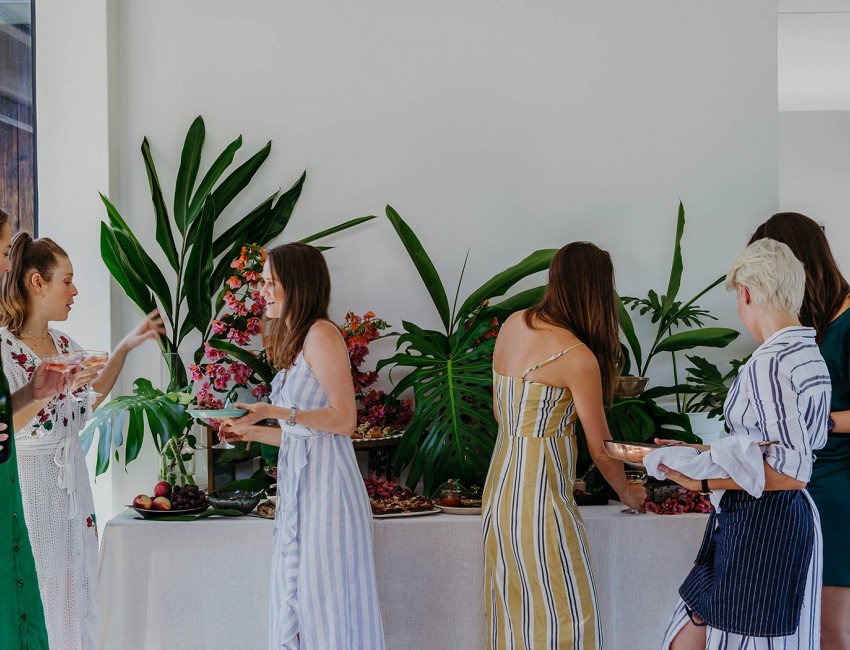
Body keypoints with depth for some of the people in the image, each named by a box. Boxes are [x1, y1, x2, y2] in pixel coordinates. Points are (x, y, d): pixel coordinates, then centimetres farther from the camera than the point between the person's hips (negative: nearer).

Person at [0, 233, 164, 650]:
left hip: (72, 478, 8)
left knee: (79, 590, 11)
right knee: (36, 597, -1)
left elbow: (98, 388, 27)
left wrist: (127, 345, 18)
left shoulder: (63, 344, 8)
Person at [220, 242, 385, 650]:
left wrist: (274, 413, -21)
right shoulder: (295, 341, 18)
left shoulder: (321, 334, -9)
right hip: (297, 483, 9)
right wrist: (252, 432, 19)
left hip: (324, 482, -9)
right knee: (295, 599, 10)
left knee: (325, 601, -4)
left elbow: (343, 420, -16)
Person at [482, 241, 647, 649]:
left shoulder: (513, 324, 3)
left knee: (513, 608, 16)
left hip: (500, 482, 8)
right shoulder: (578, 357, -17)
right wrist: (626, 491, 11)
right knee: (563, 615, 2)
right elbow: (600, 448, -7)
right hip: (540, 493, -8)